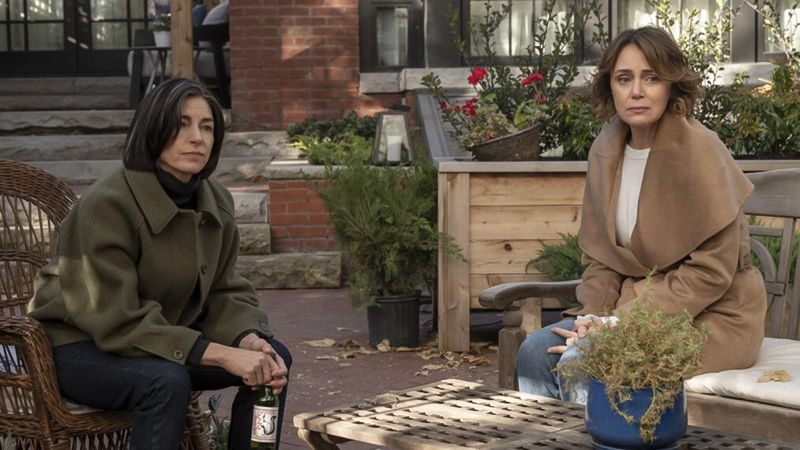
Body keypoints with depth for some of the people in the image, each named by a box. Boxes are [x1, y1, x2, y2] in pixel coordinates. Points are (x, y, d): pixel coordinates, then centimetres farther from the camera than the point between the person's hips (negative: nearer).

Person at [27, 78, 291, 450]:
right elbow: (118, 322, -28)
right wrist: (221, 355, -33)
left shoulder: (215, 202, -3)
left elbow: (223, 294, 2)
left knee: (274, 358, -9)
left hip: (163, 339, 7)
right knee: (168, 380, -36)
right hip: (80, 348, -7)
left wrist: (250, 340, -22)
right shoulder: (107, 205, -25)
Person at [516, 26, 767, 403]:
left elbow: (712, 272, -18)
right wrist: (595, 317, -10)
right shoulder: (605, 151, 4)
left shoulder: (698, 151, -17)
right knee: (535, 351, -12)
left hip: (710, 316, -6)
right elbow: (598, 255, 10)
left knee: (581, 361, -25)